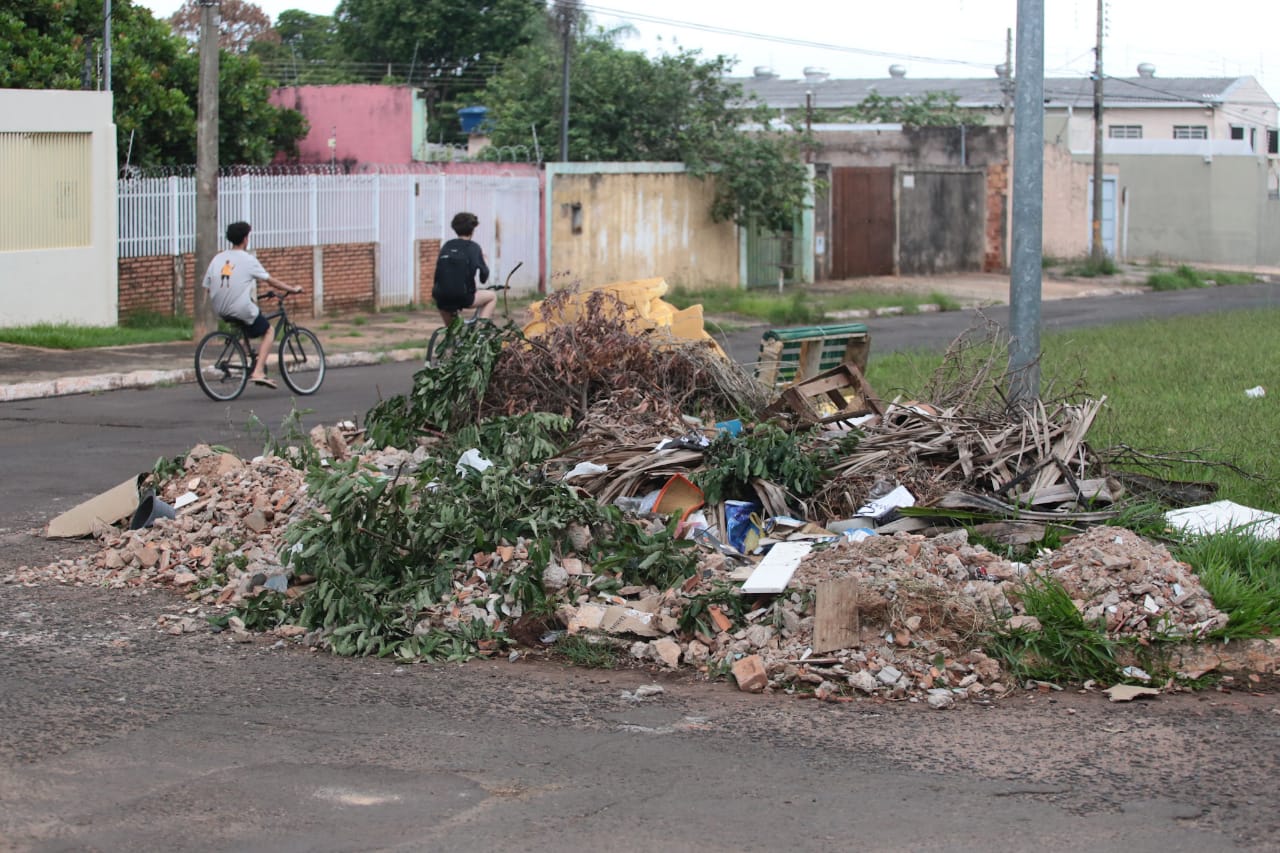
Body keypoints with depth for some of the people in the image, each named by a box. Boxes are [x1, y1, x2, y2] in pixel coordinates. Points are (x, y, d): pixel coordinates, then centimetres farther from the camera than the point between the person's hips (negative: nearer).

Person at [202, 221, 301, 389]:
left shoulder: (218, 258, 6)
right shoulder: (248, 260, -7)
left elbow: (207, 287, 7)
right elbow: (272, 281, -2)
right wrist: (293, 289, 11)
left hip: (221, 311, 6)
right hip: (242, 310, -6)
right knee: (269, 332, 14)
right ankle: (258, 372, -5)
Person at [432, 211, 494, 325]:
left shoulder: (446, 246, 13)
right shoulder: (473, 247, 1)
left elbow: (438, 274, 17)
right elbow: (484, 276, 4)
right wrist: (483, 259, 21)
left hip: (442, 301, 5)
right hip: (463, 298, -5)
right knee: (492, 296, 19)